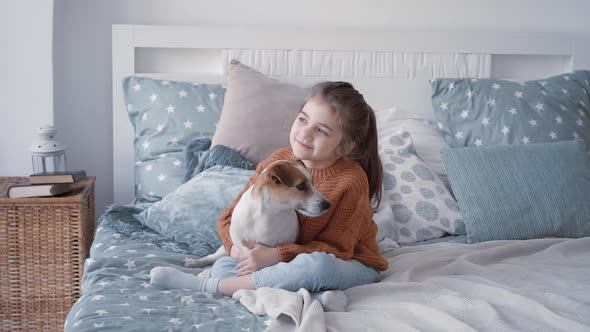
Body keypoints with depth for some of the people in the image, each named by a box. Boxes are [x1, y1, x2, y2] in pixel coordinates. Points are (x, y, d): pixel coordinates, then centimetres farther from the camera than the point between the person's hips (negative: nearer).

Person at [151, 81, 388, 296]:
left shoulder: (351, 180, -21)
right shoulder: (277, 161, -8)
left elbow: (335, 248, -21)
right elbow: (229, 218, -2)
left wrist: (276, 255, -32)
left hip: (351, 264, -4)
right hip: (291, 259, 4)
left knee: (316, 265, -38)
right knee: (223, 266, -14)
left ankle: (208, 286, -27)